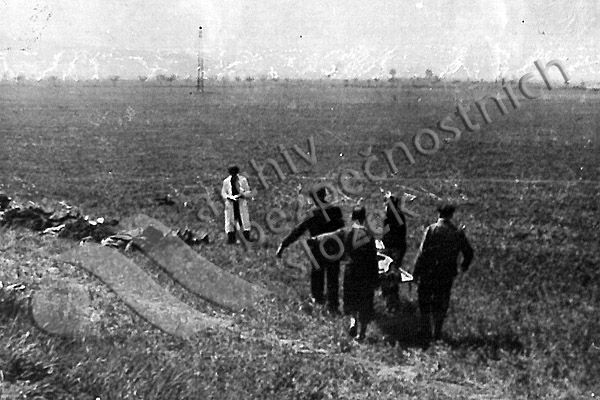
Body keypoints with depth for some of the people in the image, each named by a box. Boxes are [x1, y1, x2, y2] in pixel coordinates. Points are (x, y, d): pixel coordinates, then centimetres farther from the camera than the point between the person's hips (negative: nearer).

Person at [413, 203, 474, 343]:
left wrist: (416, 272, -8)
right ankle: (437, 334, 24)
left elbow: (422, 253, -16)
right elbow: (469, 253, 4)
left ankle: (426, 335, 17)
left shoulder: (431, 230, -14)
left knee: (424, 305, 13)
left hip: (428, 274, -2)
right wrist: (464, 265, 25)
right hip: (447, 275, 3)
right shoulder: (458, 233, -4)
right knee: (441, 306, 18)